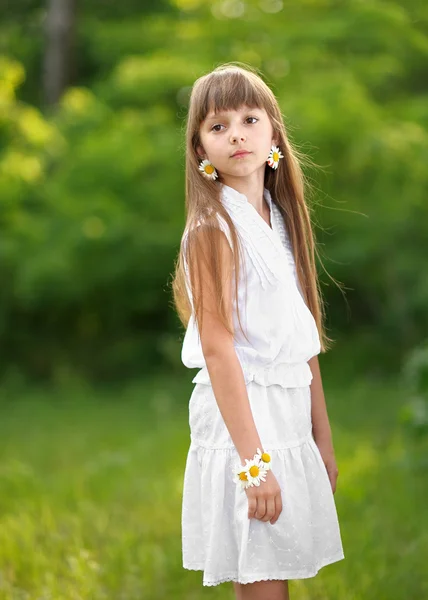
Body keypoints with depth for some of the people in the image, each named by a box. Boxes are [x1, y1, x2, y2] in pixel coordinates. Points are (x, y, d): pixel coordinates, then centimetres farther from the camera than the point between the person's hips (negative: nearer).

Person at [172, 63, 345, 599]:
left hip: (290, 413, 7)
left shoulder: (281, 219, 11)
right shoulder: (214, 227, -12)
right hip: (241, 414, -7)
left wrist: (322, 435, 13)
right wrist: (253, 460, -21)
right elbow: (218, 348, -17)